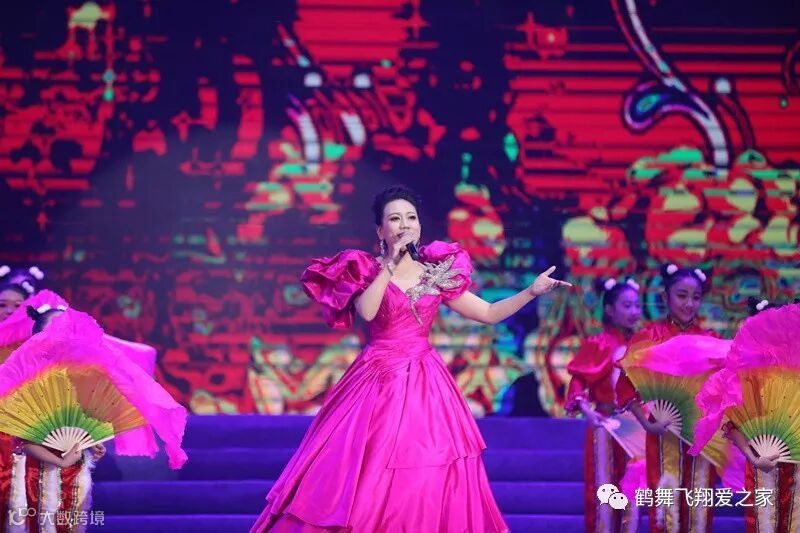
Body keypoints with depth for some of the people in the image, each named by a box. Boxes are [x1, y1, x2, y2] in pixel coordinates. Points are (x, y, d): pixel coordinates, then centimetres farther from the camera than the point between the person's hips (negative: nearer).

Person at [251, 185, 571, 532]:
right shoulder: (364, 270, 0)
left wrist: (532, 291, 0)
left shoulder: (437, 274, 8)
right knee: (363, 480, -4)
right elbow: (366, 311, -20)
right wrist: (391, 264, -17)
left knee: (429, 483, -1)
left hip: (424, 384, 3)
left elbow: (489, 314, 9)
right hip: (377, 382, -2)